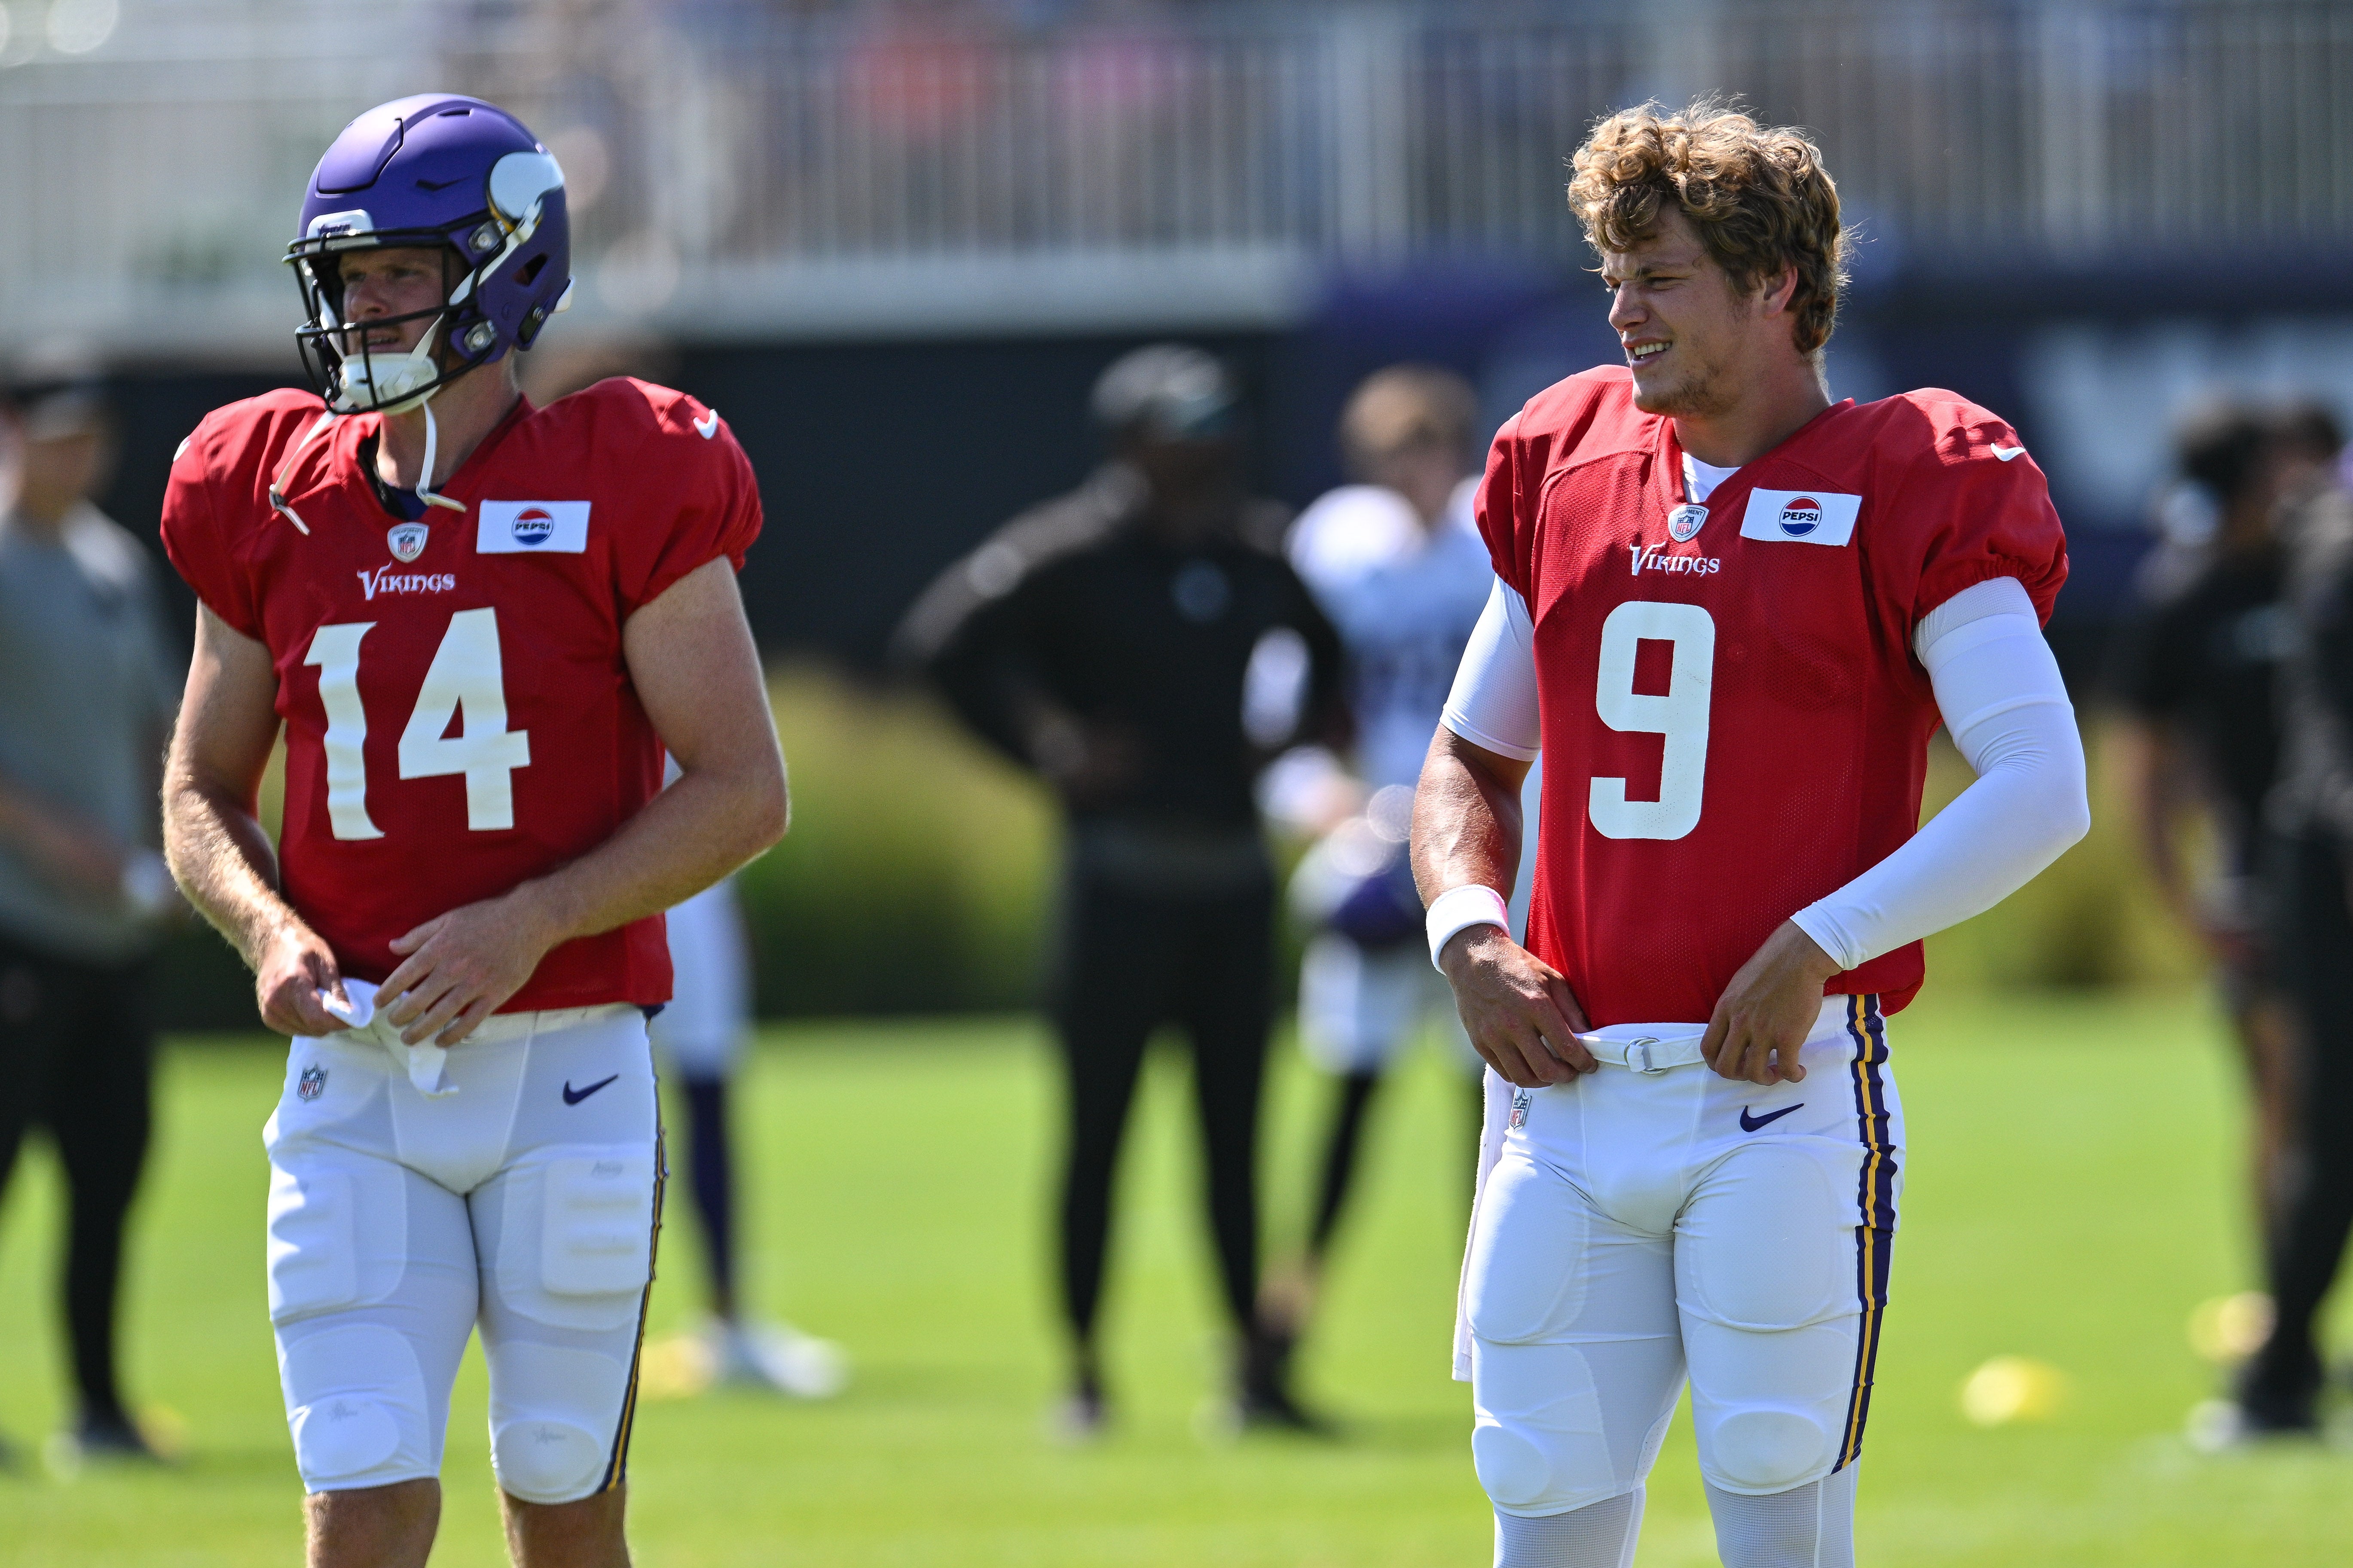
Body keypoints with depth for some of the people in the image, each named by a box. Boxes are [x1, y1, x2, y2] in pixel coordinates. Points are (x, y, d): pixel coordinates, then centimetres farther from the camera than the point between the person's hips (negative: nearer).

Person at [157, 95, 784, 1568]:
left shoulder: (621, 493, -5)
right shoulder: (275, 505, 6)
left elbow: (746, 791, -7)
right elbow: (202, 793, 16)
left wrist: (529, 923, -18)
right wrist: (267, 927, -6)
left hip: (567, 1070, -2)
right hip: (356, 1076, 2)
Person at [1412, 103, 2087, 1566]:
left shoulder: (1905, 488, -3)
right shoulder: (1566, 468, 14)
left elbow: (2045, 792, -11)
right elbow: (1472, 758, 23)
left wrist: (1820, 943, -17)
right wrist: (1470, 936, 3)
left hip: (1783, 1094, -5)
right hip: (1566, 1095, 5)